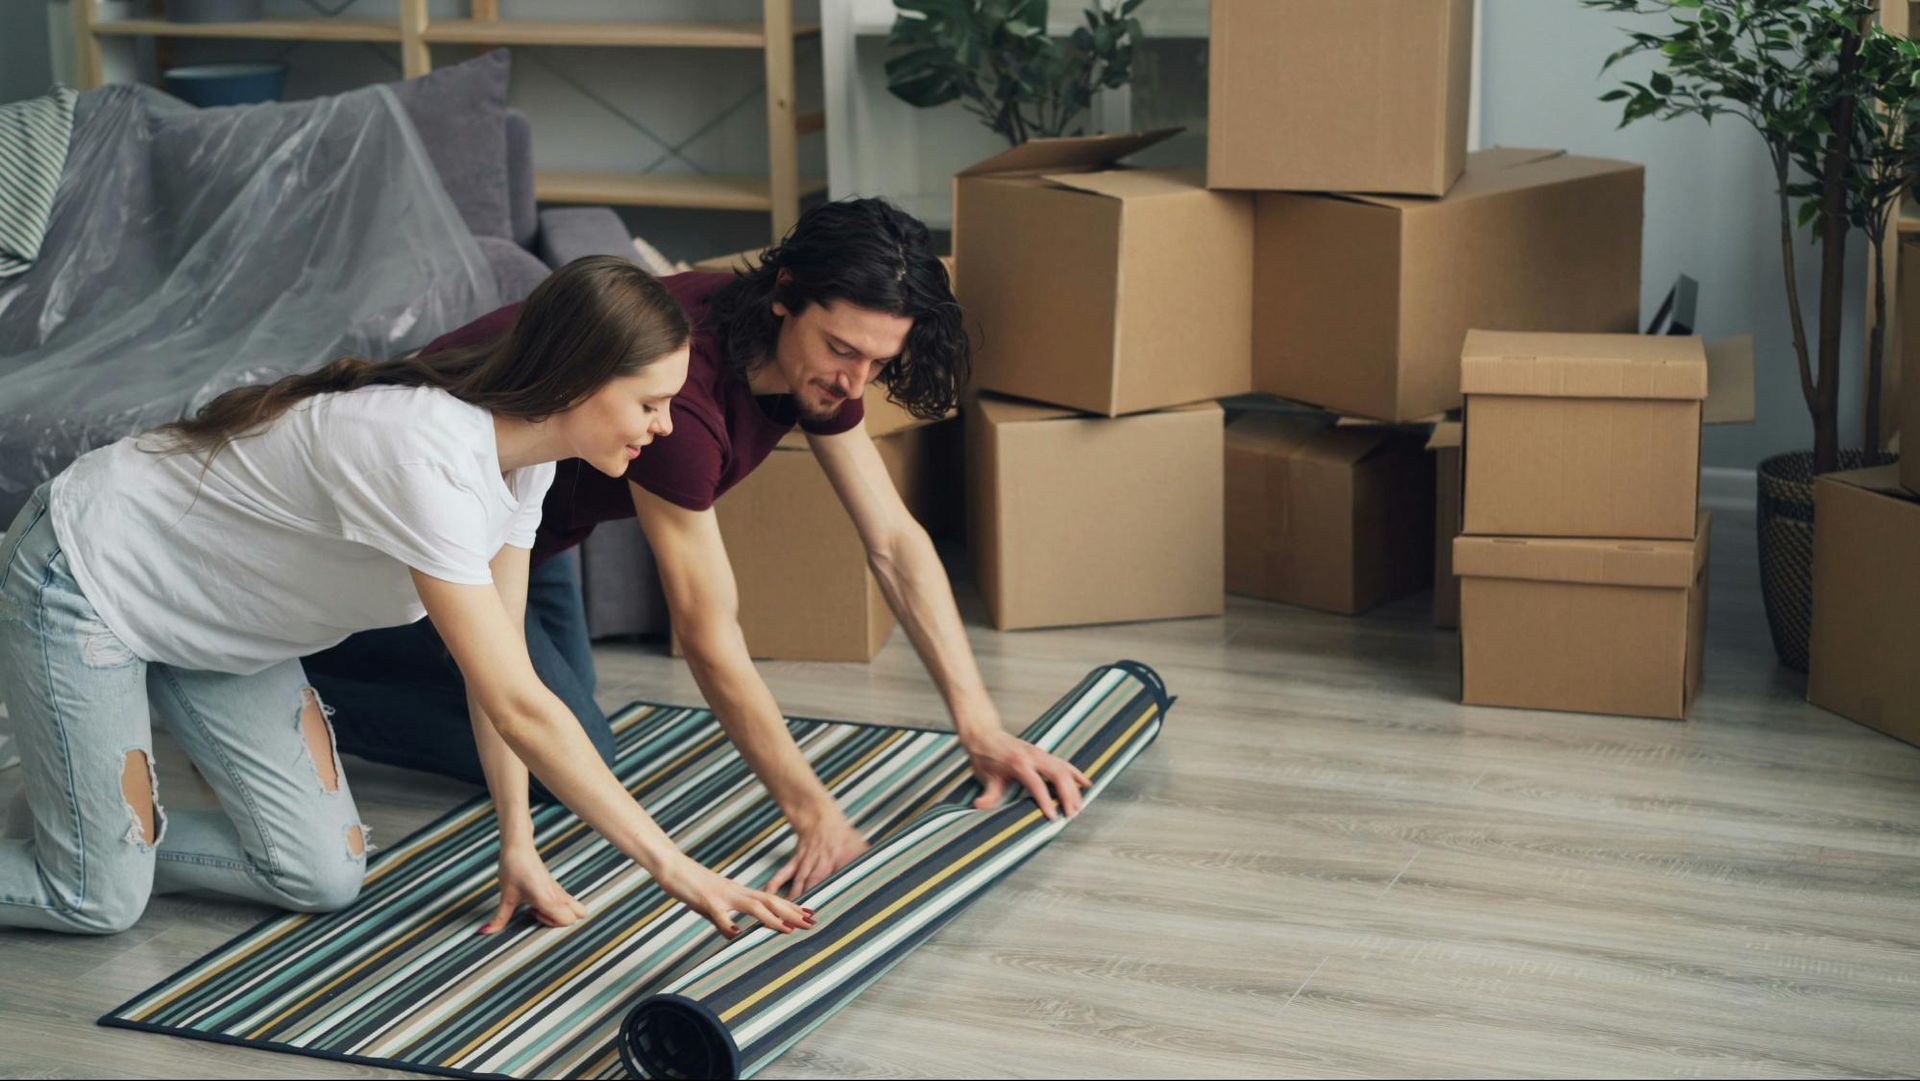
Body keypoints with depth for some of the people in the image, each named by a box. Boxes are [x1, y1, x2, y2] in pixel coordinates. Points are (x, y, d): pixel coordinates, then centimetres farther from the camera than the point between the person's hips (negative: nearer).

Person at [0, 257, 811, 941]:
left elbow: (500, 669, -4)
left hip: (215, 627, 8)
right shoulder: (428, 458, -37)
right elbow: (518, 706, -37)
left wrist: (519, 844, -9)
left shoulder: (521, 455, -10)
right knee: (100, 904, -10)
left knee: (323, 878, 0)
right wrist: (670, 865, -32)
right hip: (84, 580, -8)